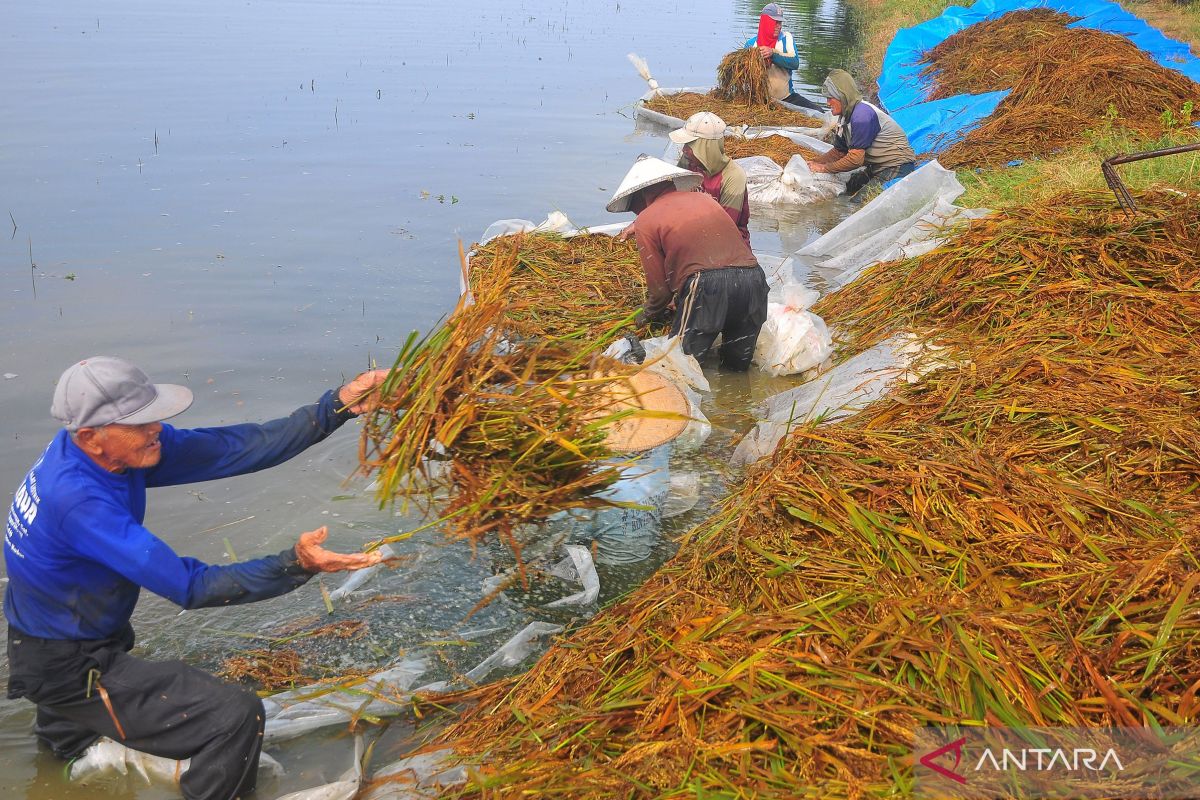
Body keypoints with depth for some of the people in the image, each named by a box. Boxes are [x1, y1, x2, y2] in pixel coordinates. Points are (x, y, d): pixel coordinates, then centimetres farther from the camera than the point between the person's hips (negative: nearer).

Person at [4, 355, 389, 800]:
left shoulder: (101, 449, -12)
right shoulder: (77, 499, -37)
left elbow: (232, 448, -15)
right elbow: (190, 588, -34)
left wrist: (337, 406, -21)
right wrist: (297, 566, -44)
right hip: (67, 670, -9)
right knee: (237, 717, -17)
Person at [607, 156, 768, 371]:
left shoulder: (645, 220, 8)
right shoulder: (703, 198, 25)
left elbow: (659, 287, 9)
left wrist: (649, 314, 32)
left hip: (707, 285, -6)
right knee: (737, 366, 20)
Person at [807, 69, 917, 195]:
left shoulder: (862, 115, -22)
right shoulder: (846, 116, 9)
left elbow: (856, 159, -24)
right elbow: (838, 152, 15)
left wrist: (824, 168, -16)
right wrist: (815, 162, 0)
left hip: (897, 168, -10)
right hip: (877, 168, 10)